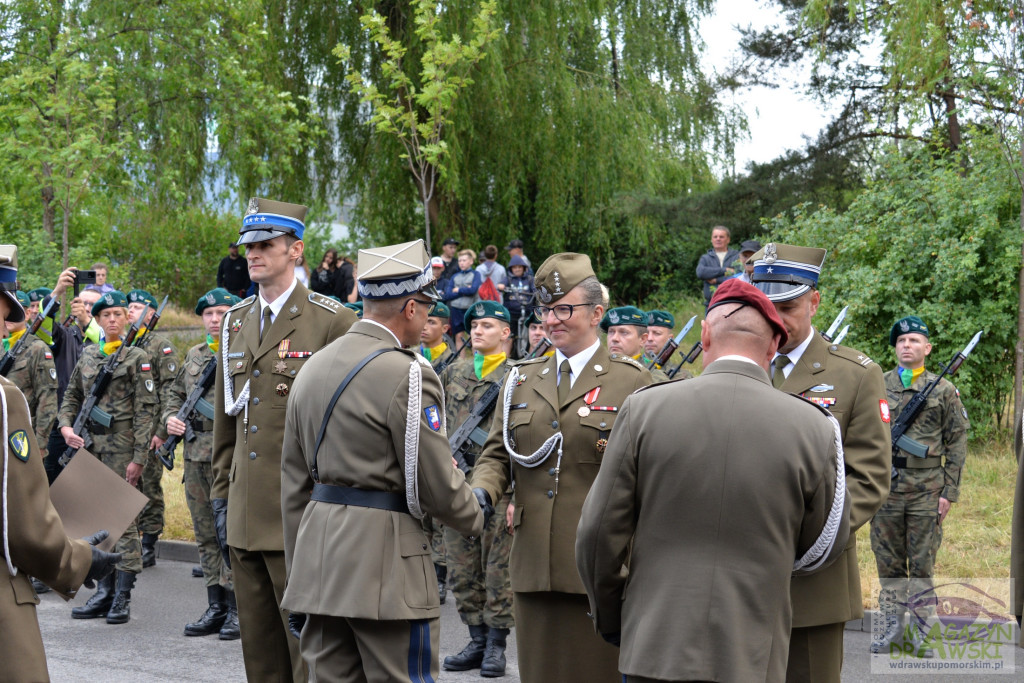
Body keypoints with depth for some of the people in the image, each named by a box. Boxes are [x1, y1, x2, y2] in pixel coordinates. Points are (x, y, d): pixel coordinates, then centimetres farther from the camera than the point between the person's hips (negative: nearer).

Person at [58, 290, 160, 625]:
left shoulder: (137, 358, -4)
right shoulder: (88, 355, 12)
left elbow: (146, 409, -7)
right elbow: (72, 396, 19)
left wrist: (139, 457, -12)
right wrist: (66, 425, -1)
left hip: (121, 444, -6)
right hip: (89, 443, 6)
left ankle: (123, 597, -2)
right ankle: (104, 593, 16)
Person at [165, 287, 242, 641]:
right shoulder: (194, 355, 17)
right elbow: (175, 392, 27)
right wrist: (170, 417, 8)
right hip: (196, 453, 7)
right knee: (206, 533, 10)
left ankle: (238, 608, 1)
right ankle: (216, 607, 18)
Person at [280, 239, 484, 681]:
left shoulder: (313, 367, 12)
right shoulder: (407, 375, -12)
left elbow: (293, 484, 15)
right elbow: (437, 483, -12)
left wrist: (298, 572, 21)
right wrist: (475, 519, 10)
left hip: (318, 556, 8)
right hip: (385, 561, -8)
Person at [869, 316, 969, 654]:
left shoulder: (944, 391, 4)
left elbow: (957, 444, 4)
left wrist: (950, 492, -2)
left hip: (927, 489, -2)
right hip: (886, 486, 2)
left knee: (923, 563, 2)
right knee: (888, 562, 6)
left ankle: (920, 630, 8)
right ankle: (892, 625, 14)